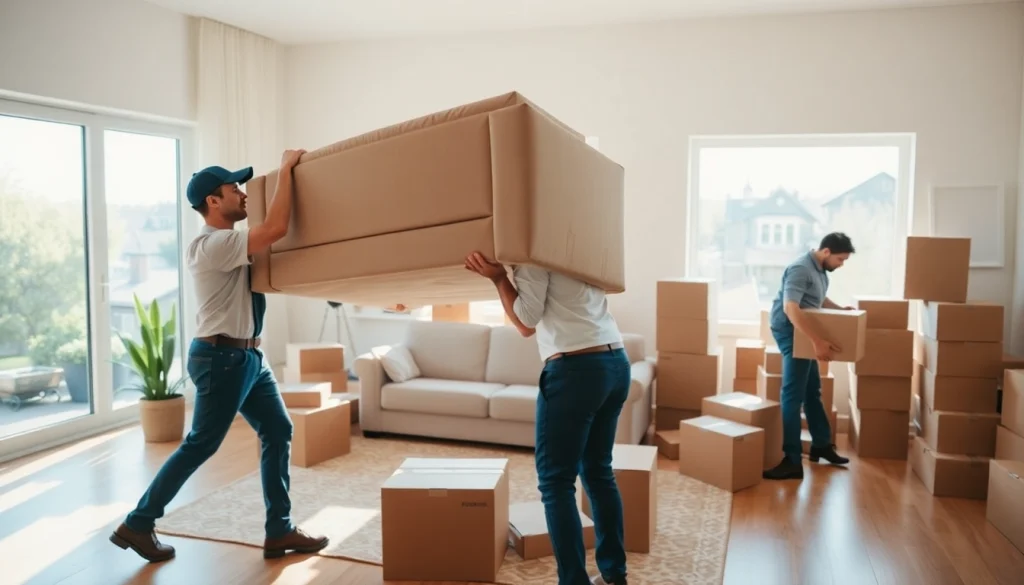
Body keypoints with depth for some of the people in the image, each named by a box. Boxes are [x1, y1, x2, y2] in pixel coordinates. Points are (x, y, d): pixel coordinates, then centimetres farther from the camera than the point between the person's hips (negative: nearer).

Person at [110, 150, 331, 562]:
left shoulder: (229, 243, 13)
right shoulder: (213, 244, -19)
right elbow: (277, 229, -29)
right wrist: (285, 169, -19)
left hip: (248, 356, 10)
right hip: (221, 357, -10)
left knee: (278, 433, 8)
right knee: (200, 445, 1)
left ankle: (279, 531, 13)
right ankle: (137, 525, 19)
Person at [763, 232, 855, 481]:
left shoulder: (821, 270, 9)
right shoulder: (800, 269, -22)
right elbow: (790, 308, -34)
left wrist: (839, 310, 9)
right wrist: (818, 341, -38)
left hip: (806, 334, 10)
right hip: (791, 333, -10)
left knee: (812, 391, 19)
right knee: (793, 396, -11)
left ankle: (821, 445, 33)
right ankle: (792, 461, -10)